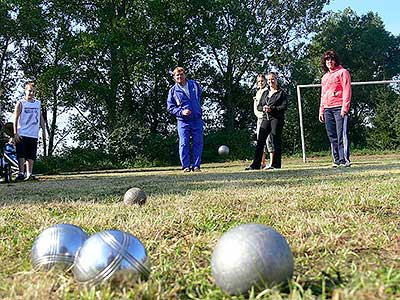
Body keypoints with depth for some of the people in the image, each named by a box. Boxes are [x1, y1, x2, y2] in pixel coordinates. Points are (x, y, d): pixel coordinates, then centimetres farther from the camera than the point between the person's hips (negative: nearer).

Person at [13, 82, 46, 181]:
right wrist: (15, 133, -11)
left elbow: (41, 117, 20)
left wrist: (44, 130, 13)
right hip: (22, 134, -4)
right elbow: (15, 118, -3)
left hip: (34, 135, 4)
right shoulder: (20, 103, 1)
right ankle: (21, 173, -8)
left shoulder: (38, 103, 15)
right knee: (21, 155, -7)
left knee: (31, 156, 5)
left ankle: (29, 174, 8)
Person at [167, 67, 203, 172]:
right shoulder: (173, 91, 0)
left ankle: (196, 165, 8)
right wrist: (181, 112, -13)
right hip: (183, 121, -2)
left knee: (198, 143, 1)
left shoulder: (195, 84, 6)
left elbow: (200, 94, 26)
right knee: (184, 144, -4)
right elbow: (170, 107, 1)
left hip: (197, 120, 2)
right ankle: (186, 166, 3)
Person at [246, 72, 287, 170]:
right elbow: (258, 106, 19)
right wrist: (263, 108, -4)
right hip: (266, 119, 6)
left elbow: (284, 106, -7)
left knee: (276, 141, -4)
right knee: (260, 140, -2)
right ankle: (256, 164, -2)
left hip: (277, 119, -5)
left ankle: (276, 164, 3)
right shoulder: (265, 93, 20)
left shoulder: (281, 93, 2)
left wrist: (272, 108, -16)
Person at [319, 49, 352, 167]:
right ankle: (336, 160, 6)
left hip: (339, 108, -6)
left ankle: (345, 159, -11)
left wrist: (345, 107, -14)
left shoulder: (342, 72, 5)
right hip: (327, 109, 6)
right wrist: (321, 110, 17)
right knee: (332, 136, 4)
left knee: (341, 134, -11)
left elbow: (347, 90, -5)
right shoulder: (324, 77, 24)